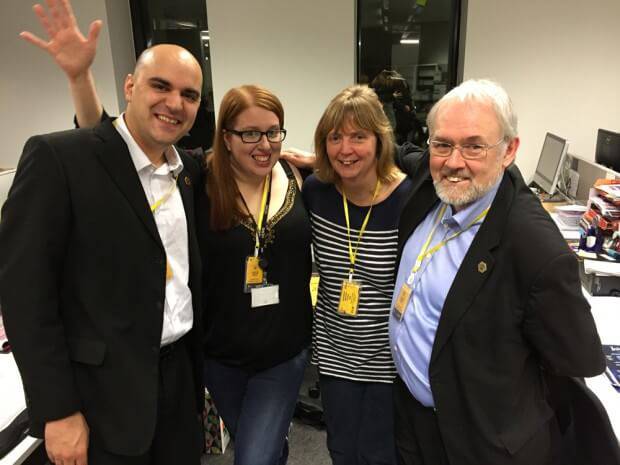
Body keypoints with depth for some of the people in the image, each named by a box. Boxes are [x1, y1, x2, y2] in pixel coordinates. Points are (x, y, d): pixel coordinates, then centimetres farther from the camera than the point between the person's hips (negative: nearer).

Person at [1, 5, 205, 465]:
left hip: (179, 375, 6)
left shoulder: (191, 171, 4)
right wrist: (58, 410, -14)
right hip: (103, 392, -5)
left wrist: (202, 373, 10)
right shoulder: (57, 156, -14)